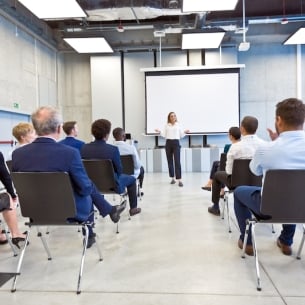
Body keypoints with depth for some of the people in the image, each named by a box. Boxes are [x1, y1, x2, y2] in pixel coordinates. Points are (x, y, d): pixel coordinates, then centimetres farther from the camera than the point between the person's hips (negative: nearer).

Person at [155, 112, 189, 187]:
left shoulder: (178, 125, 7)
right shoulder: (166, 126, 11)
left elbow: (181, 135, 6)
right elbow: (164, 135, 6)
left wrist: (185, 132, -11)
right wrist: (159, 132, -9)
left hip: (176, 143, -2)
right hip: (168, 143, 2)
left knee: (177, 161, -11)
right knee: (170, 161, 6)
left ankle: (179, 180, -14)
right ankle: (172, 178, 18)